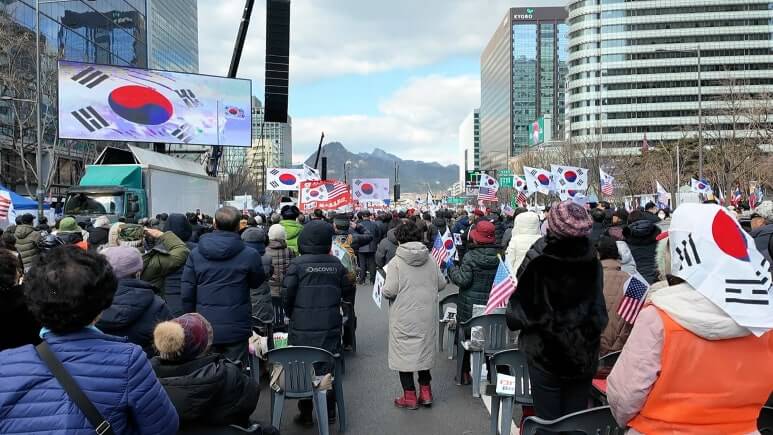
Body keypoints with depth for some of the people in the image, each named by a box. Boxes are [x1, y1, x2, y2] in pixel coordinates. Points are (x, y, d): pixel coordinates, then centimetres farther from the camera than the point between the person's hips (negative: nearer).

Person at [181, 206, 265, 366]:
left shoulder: (196, 253, -1)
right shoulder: (249, 255, -10)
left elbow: (186, 293, 1)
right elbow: (257, 282, 7)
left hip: (205, 329, 3)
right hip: (236, 329, -2)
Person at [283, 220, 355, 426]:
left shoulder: (297, 264, -10)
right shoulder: (336, 264, -1)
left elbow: (287, 294, -10)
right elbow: (348, 292, 5)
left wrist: (291, 314, 8)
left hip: (303, 327, -2)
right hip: (331, 326, 3)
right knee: (329, 367, 12)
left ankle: (306, 414, 17)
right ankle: (329, 411, 22)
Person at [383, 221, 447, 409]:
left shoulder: (396, 262, -15)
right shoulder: (431, 260, -1)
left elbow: (389, 291, -18)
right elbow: (442, 284, 5)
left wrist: (385, 290, 4)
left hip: (404, 318, -4)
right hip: (427, 316, 5)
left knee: (404, 352, 8)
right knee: (425, 349, 18)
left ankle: (409, 396, 14)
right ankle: (425, 392, 26)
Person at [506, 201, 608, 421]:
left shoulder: (537, 262, -17)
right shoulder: (592, 262, -8)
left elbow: (517, 315, -12)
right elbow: (600, 313, 2)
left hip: (545, 355, -3)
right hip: (584, 356, 3)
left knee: (548, 420, 9)